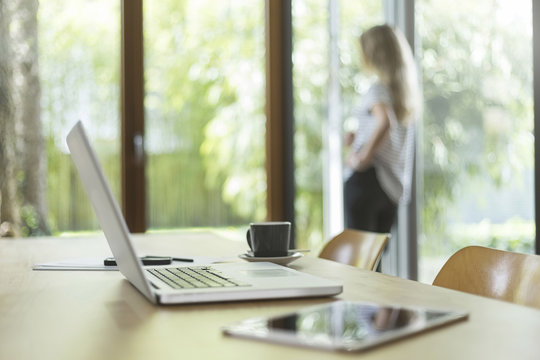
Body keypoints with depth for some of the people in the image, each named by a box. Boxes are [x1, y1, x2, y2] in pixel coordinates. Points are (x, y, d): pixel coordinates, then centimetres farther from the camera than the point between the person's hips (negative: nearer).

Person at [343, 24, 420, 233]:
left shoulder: (379, 89, -10)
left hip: (368, 179, -8)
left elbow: (385, 122, -31)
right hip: (394, 185, 8)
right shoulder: (406, 88, 15)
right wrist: (359, 137, 12)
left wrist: (364, 156, -20)